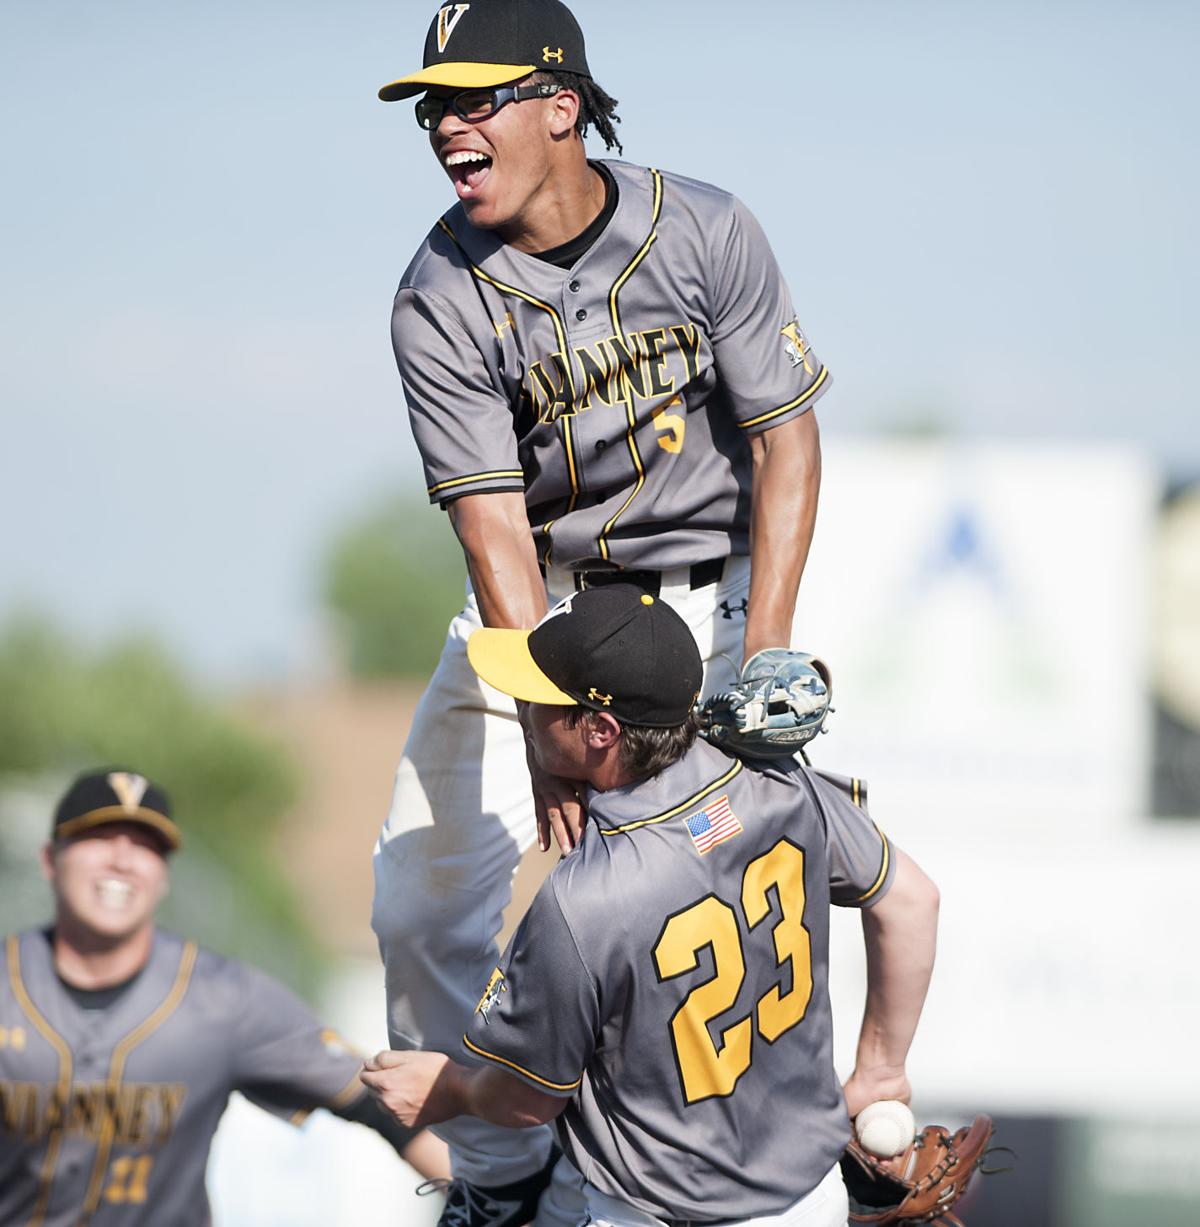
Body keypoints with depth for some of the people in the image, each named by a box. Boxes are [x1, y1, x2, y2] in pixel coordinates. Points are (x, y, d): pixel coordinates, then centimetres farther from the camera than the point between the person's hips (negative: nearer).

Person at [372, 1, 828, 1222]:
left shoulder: (701, 230, -13)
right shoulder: (440, 300, -14)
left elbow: (784, 440, -9)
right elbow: (496, 531, -20)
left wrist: (764, 655, -20)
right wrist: (548, 734, -29)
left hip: (700, 593, -2)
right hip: (533, 612, 2)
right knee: (425, 908, -2)